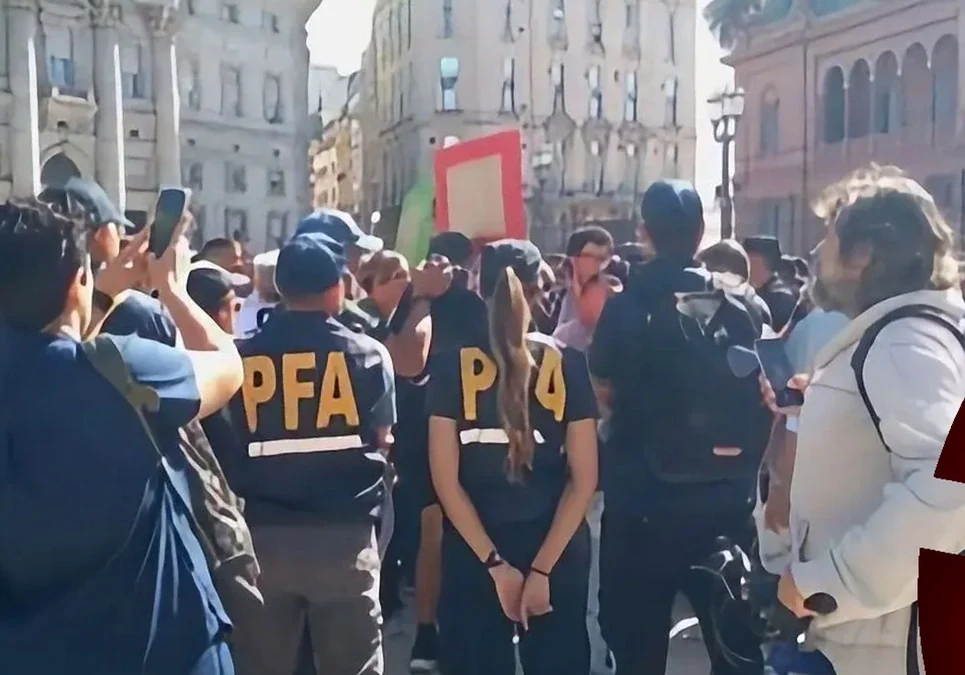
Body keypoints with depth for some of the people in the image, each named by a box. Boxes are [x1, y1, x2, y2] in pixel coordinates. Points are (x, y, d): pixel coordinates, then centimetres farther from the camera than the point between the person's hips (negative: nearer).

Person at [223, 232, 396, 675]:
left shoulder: (244, 356, -3)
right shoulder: (369, 354, -2)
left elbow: (231, 446, 3)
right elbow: (382, 440, 6)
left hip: (263, 535, 1)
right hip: (345, 534, -1)